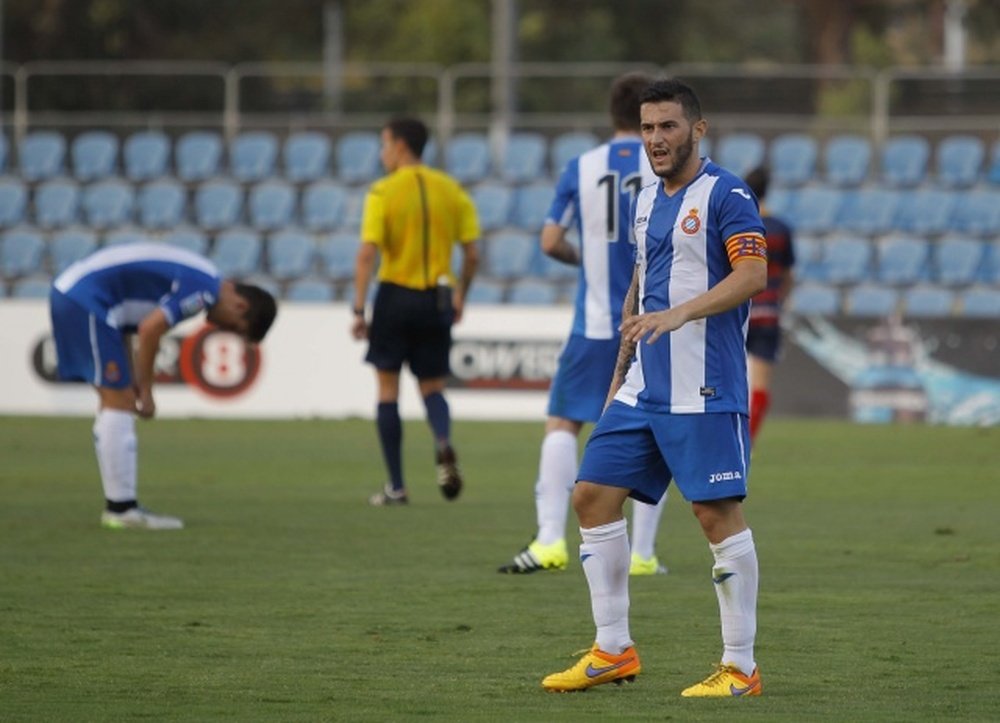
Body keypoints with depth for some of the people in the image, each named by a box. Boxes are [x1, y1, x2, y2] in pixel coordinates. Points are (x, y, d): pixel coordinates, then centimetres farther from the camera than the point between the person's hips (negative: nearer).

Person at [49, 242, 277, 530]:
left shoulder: (197, 279, 17)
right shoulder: (205, 289, -14)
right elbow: (150, 329, -19)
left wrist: (135, 381, 13)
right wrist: (146, 390, -8)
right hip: (87, 299, -10)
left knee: (115, 404, 12)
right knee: (119, 402, -7)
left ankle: (119, 506, 14)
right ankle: (121, 507, -6)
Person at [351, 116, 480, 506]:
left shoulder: (383, 192, -8)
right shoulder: (451, 190, 4)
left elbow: (367, 254, -15)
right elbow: (472, 256, 4)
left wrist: (359, 309, -13)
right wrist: (460, 296, 18)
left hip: (395, 295, -3)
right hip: (437, 298, 3)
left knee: (388, 389, 7)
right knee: (432, 386, 15)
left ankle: (396, 486, 7)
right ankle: (444, 444, -18)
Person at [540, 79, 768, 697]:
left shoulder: (725, 195, -8)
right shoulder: (647, 201, 16)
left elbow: (754, 274, -20)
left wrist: (679, 313, -31)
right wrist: (621, 370, 22)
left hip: (705, 391, -8)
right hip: (644, 388, 8)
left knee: (718, 513, -7)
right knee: (593, 495, 4)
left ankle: (741, 668, -1)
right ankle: (613, 652, 11)